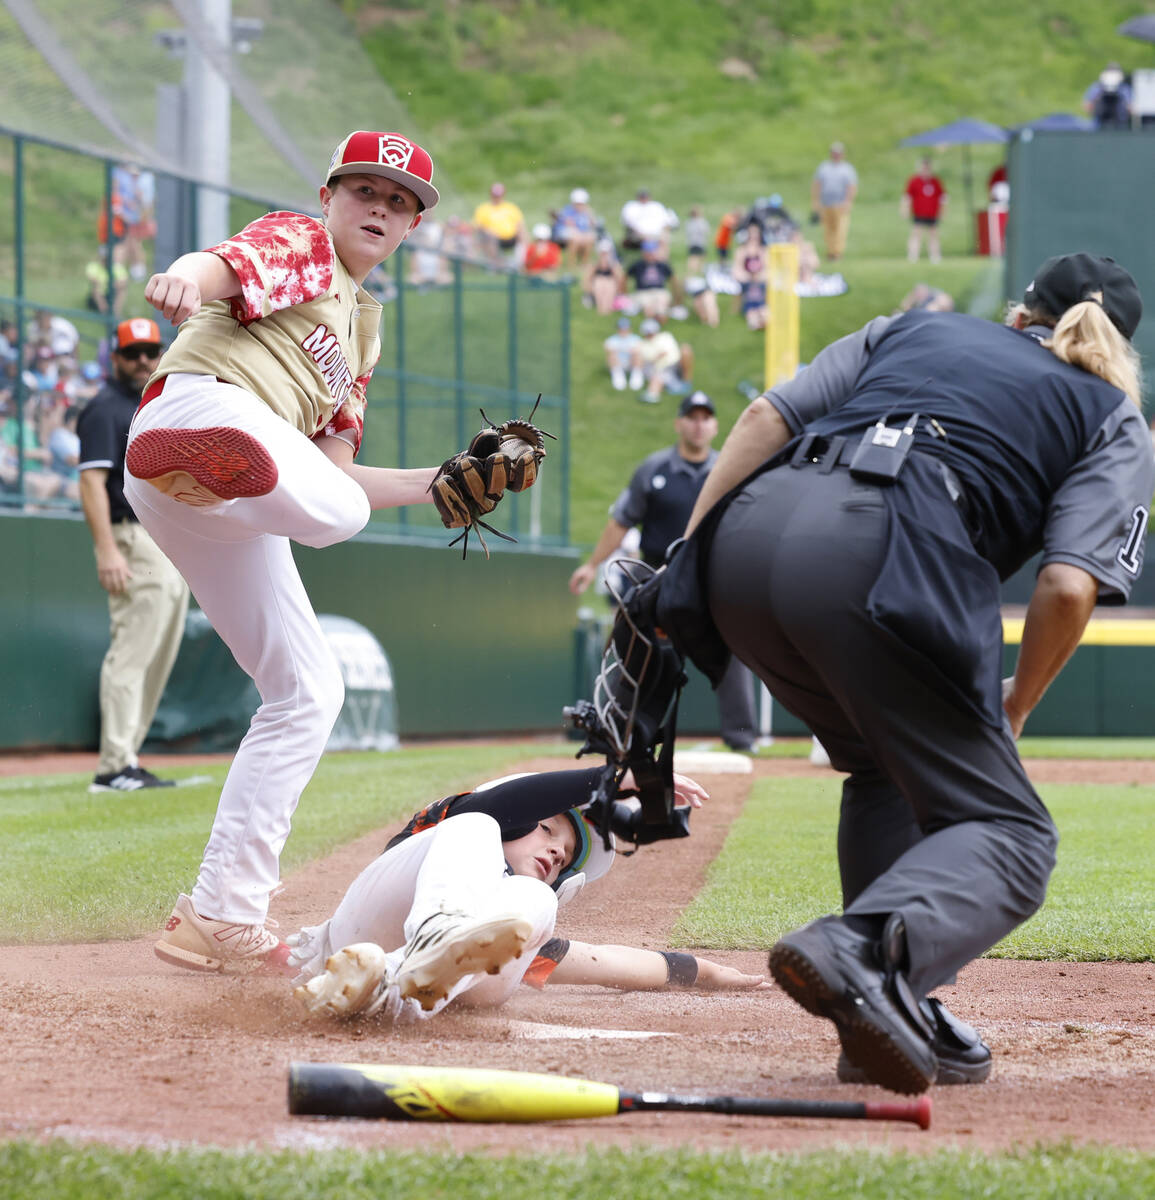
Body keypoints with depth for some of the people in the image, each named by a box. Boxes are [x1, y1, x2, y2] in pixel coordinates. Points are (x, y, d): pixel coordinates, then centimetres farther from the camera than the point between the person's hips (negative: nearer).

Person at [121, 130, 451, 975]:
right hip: (199, 403, -8)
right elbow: (223, 265, -13)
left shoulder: (361, 328, 38)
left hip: (227, 514, 8)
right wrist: (181, 279, -37)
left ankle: (220, 920, 10)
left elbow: (333, 477, 33)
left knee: (308, 689, 10)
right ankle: (200, 457, -73)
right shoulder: (297, 244, 13)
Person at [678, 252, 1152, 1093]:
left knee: (887, 770, 28)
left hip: (748, 529, 6)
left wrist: (682, 565, 13)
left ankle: (898, 1021, 15)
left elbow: (767, 417, 18)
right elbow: (1069, 586, 4)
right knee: (1006, 832, 2)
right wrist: (1013, 710, 20)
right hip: (888, 556, -5)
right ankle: (863, 953, -29)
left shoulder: (912, 328, 34)